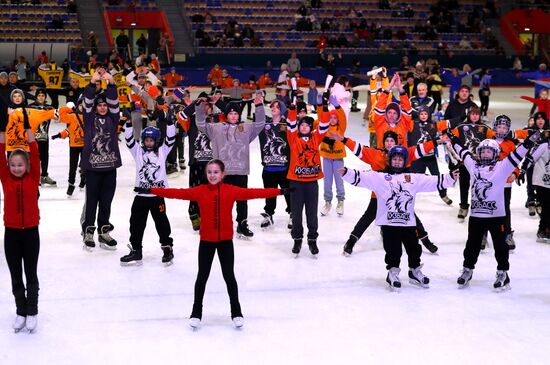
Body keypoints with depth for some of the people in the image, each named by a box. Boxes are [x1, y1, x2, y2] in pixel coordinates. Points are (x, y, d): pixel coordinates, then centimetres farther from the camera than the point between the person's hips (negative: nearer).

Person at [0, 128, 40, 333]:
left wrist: (27, 126, -16)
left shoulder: (33, 178, -5)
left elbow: (35, 153, -12)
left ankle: (32, 312, 21)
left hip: (31, 232, -2)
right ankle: (20, 312, 23)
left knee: (31, 274, 9)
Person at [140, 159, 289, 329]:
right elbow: (178, 193, -9)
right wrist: (151, 191, -14)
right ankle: (196, 313, 20)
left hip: (226, 240, 0)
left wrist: (279, 191, -12)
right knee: (202, 276, 8)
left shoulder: (231, 191, -4)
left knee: (229, 276, 7)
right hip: (206, 241, 0)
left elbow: (253, 193, -8)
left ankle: (236, 312, 20)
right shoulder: (200, 191, -5)